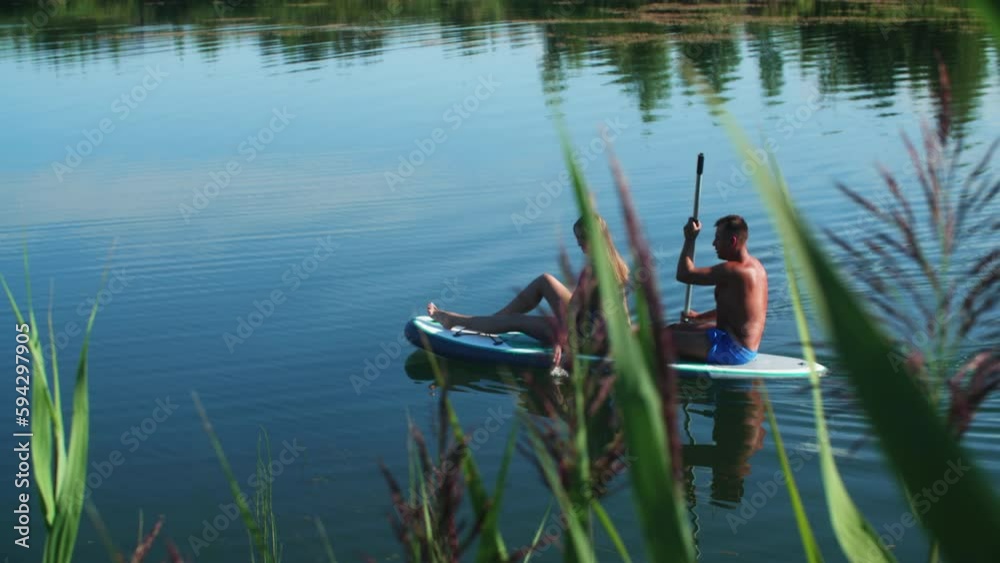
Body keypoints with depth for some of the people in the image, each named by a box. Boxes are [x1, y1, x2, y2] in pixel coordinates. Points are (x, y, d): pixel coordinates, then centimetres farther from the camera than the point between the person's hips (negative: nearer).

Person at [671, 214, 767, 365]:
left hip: (733, 351, -11)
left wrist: (690, 239, -7)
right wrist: (699, 316, 19)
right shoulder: (755, 265, 9)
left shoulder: (732, 270, -23)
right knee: (675, 329, 21)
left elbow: (684, 274, -19)